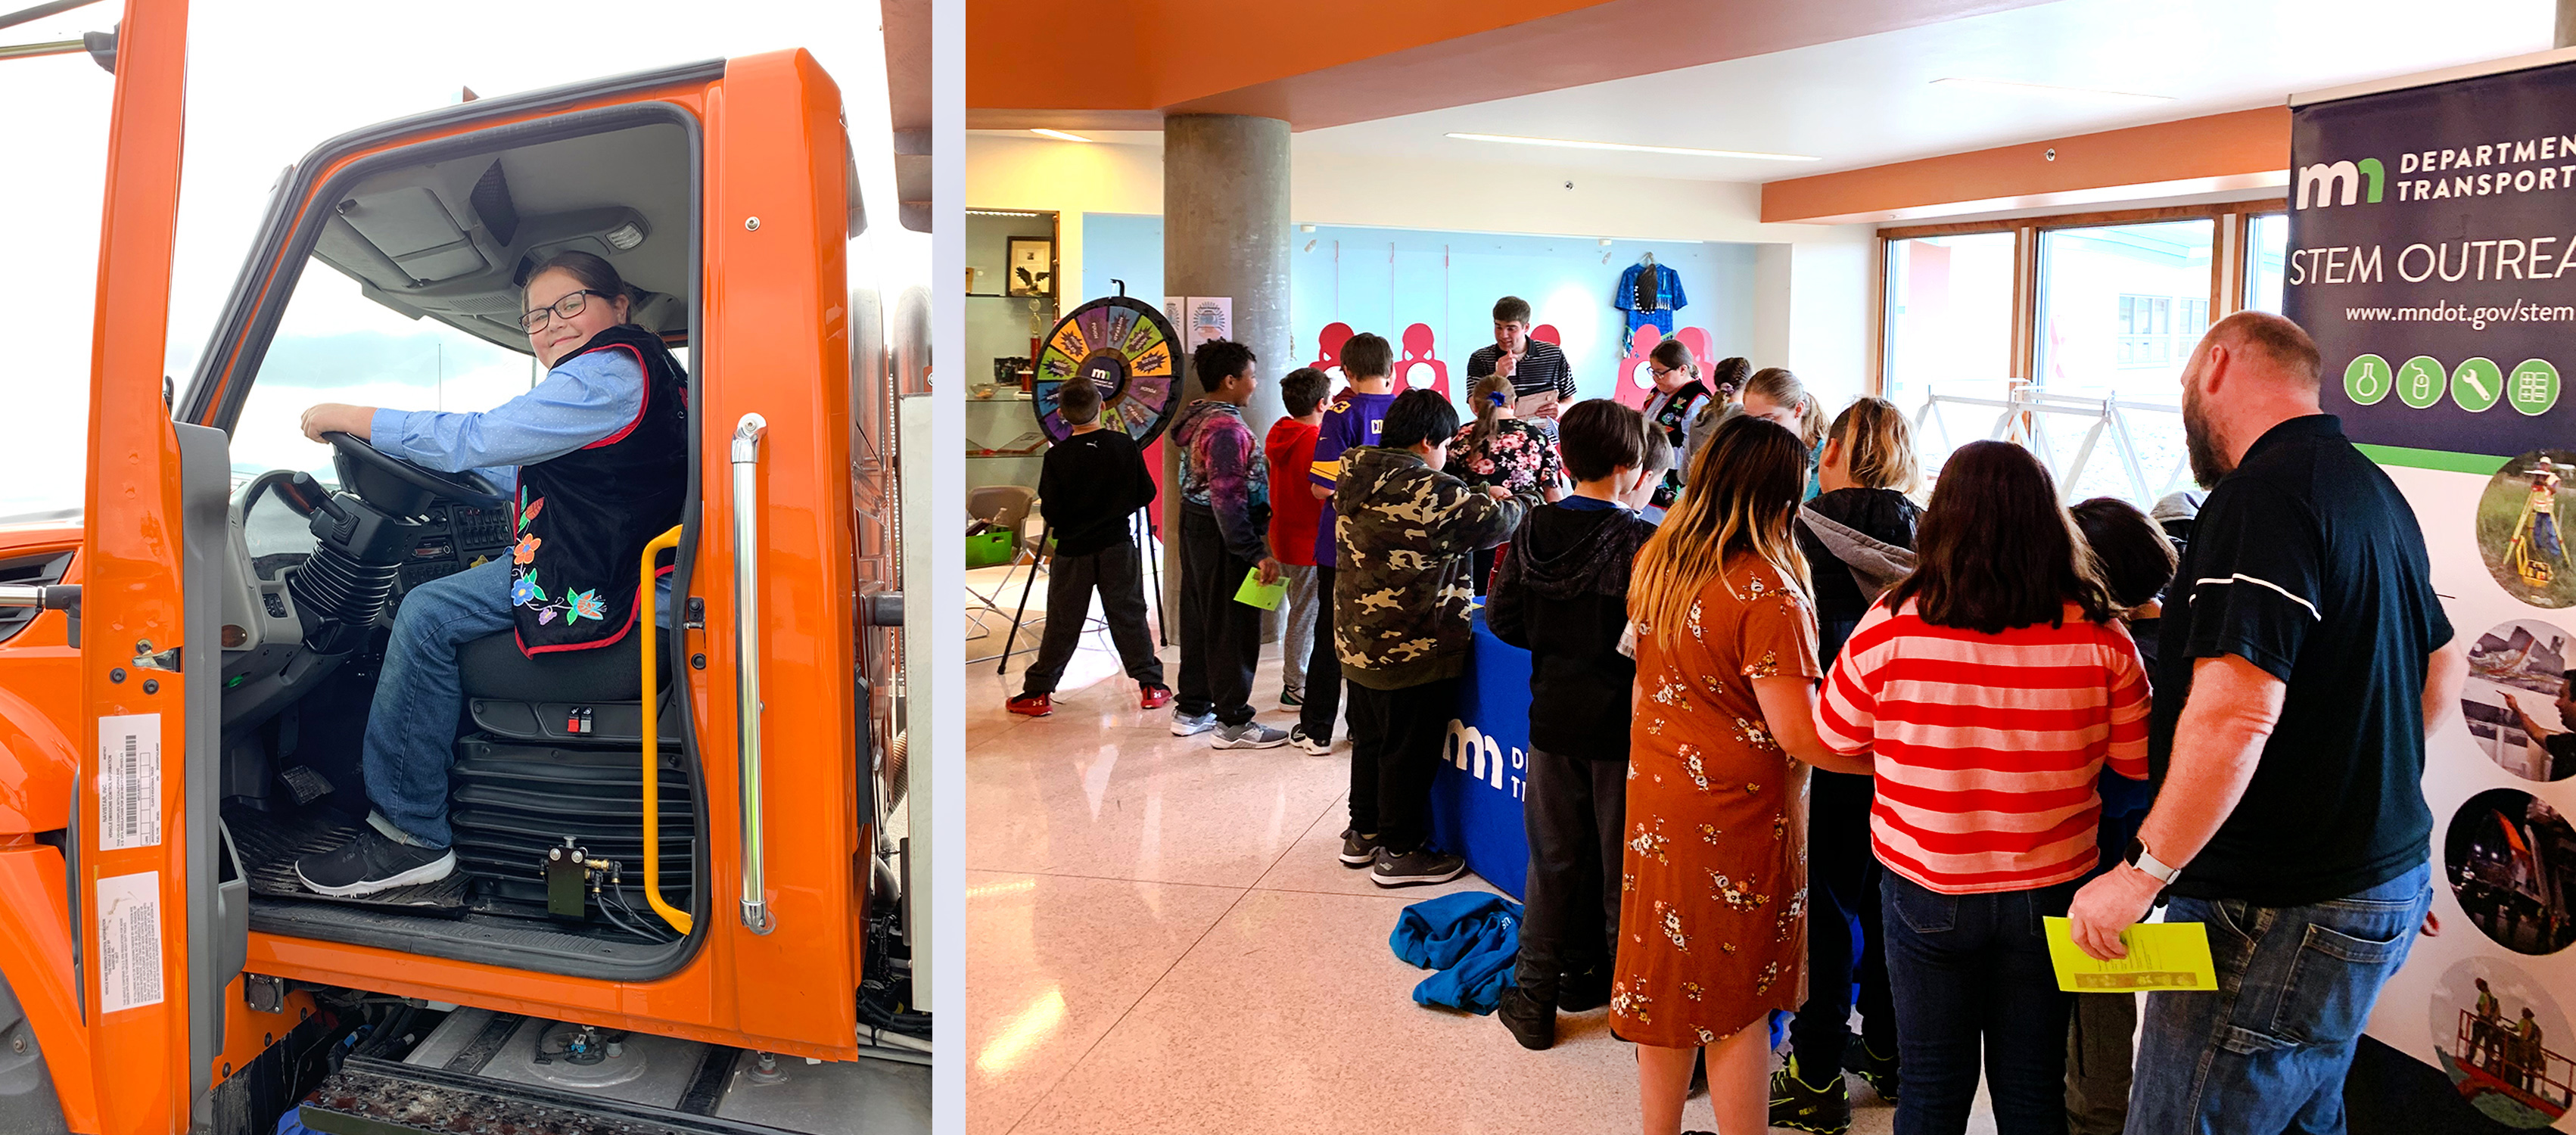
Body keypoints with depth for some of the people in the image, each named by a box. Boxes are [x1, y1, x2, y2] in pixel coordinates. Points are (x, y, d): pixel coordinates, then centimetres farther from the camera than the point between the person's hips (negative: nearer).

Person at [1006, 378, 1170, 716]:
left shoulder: (1057, 456, -12)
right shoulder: (1124, 445, -7)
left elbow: (1052, 512, -10)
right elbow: (1146, 494, 0)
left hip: (1073, 551, -1)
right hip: (1118, 547, 1)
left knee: (1061, 625, 6)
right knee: (1129, 618, 10)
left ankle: (1038, 692, 11)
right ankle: (1151, 685, 14)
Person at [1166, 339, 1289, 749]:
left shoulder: (1198, 418, 11)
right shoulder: (1225, 427, -21)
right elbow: (1228, 499, -26)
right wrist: (1257, 553, -25)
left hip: (1196, 530, 10)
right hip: (1221, 537, -10)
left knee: (1199, 621, 16)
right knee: (1232, 627, -3)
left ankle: (1191, 710, 25)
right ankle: (1233, 722, 4)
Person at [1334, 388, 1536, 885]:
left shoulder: (1357, 475, 2)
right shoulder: (1432, 492, -22)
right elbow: (1496, 522, -11)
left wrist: (1480, 498, 11)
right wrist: (1530, 500, 9)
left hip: (1358, 640, 8)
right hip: (1414, 651, -8)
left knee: (1369, 738, 21)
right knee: (1409, 750, 5)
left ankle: (1363, 834, 34)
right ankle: (1399, 852, 15)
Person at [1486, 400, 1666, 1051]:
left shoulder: (1532, 533, -4)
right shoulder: (1641, 543, -18)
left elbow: (1501, 618, 1)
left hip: (1553, 719, 4)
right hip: (1621, 726, -4)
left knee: (1554, 858, 15)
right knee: (1624, 863, 9)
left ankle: (1535, 997, 22)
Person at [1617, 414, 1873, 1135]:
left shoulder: (1655, 564, 1)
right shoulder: (1764, 593, -23)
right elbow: (1798, 733, -23)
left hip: (1655, 799, 7)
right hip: (1736, 813, -7)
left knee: (1667, 975, 17)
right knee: (1738, 1000, 8)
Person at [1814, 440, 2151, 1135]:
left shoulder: (1891, 627, -15)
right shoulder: (2098, 635, -12)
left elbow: (1835, 734, 1)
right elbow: (2138, 763, 0)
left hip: (1925, 891, -1)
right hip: (2049, 891, 1)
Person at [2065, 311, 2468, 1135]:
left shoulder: (2264, 491, -19)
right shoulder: (2375, 492, 13)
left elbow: (2234, 711, -29)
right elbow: (2443, 664, 26)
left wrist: (2142, 873, -22)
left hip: (2278, 912, -10)